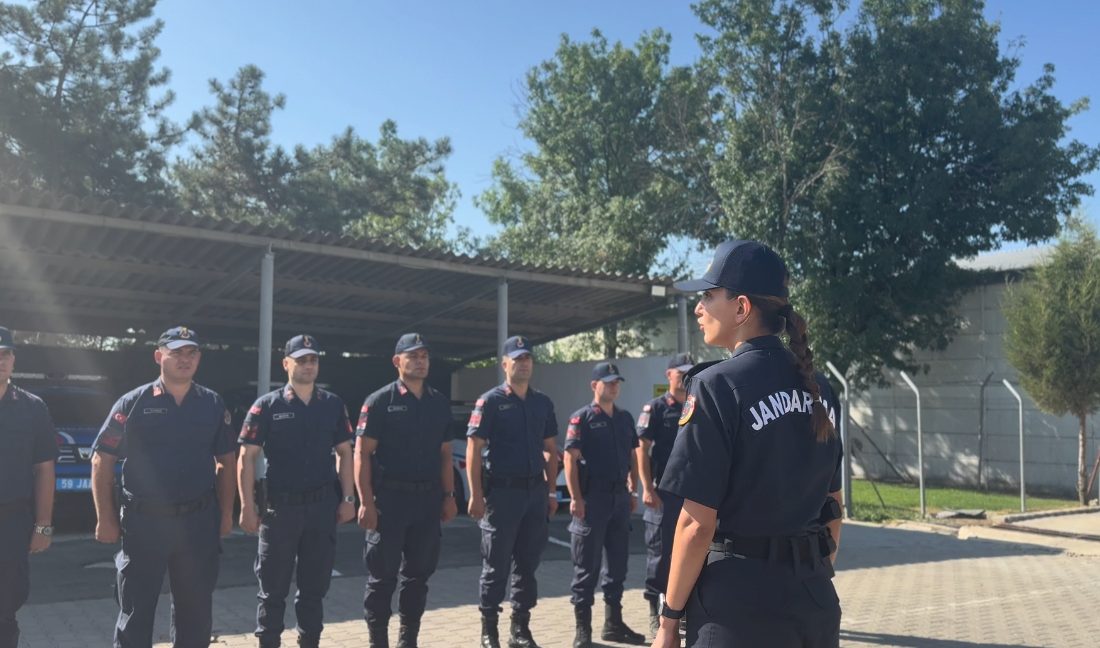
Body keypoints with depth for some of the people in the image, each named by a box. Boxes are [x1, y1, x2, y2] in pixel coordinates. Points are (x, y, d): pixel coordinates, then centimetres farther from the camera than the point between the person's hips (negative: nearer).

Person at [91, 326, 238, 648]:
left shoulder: (213, 405, 6)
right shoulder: (133, 403, -2)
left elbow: (226, 462, 11)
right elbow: (102, 461, -1)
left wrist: (226, 513, 6)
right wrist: (106, 519, -6)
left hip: (199, 521, 2)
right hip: (144, 521, -2)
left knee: (196, 608, 12)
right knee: (135, 610, 6)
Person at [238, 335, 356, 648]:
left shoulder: (333, 404, 6)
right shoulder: (267, 405, -3)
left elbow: (344, 453, 10)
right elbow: (246, 458, -4)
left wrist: (347, 498, 3)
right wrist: (247, 506, -10)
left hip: (323, 505, 3)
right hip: (279, 506, -3)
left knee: (315, 585, 12)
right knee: (273, 587, 6)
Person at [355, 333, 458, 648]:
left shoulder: (440, 403, 10)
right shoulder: (380, 401, -4)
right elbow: (362, 454, -8)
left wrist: (449, 496, 7)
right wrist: (366, 502, -14)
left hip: (429, 498, 5)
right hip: (389, 497, -4)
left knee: (418, 574, 11)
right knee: (382, 575, 3)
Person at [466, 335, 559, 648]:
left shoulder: (543, 402, 11)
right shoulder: (491, 401, -4)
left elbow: (551, 450, 15)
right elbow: (473, 450, -8)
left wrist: (551, 491, 8)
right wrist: (476, 495, -14)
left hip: (535, 491, 5)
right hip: (501, 491, -5)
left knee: (528, 563, 10)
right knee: (497, 565, 3)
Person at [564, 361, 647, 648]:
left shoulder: (625, 417, 12)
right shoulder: (582, 418, -6)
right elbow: (570, 459, -12)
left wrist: (633, 491, 11)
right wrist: (576, 498, -18)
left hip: (620, 496, 6)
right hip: (592, 496, -6)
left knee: (618, 562, 13)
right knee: (587, 565, 0)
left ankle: (614, 623, 25)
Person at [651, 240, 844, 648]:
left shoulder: (718, 385, -14)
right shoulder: (817, 388, 6)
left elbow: (698, 524, -16)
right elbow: (833, 507, 12)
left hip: (740, 606, -6)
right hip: (817, 601, 7)